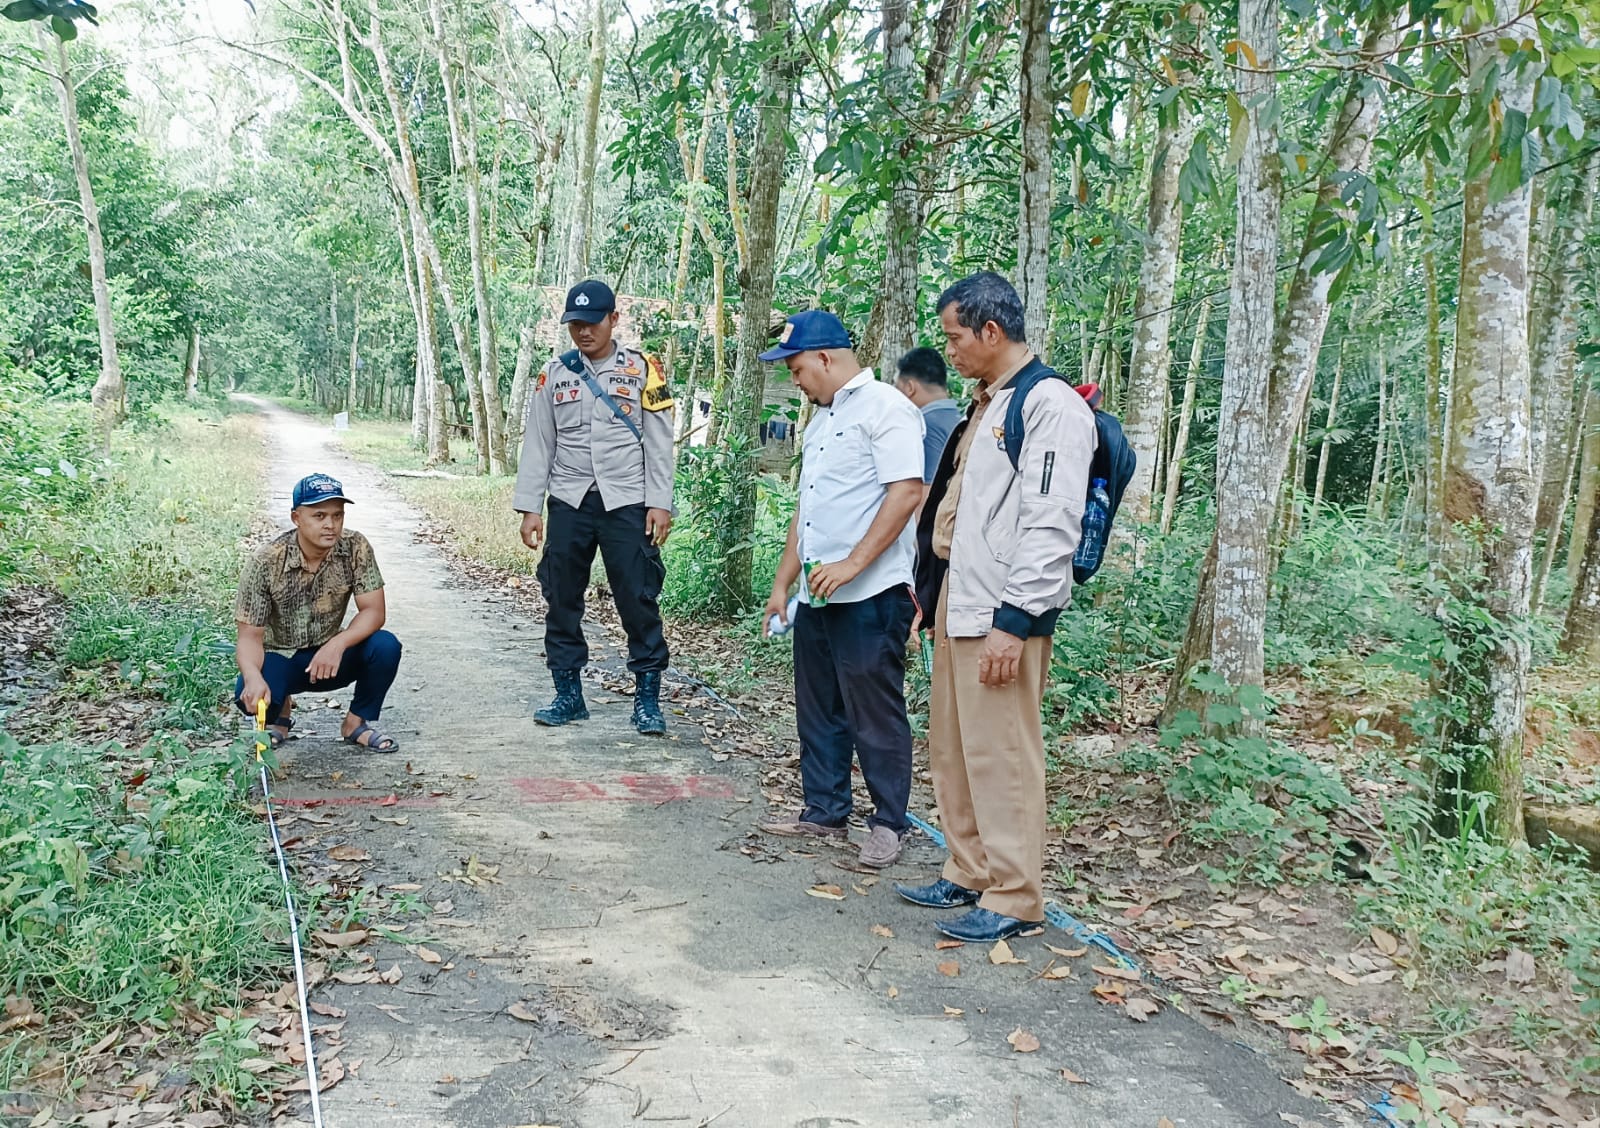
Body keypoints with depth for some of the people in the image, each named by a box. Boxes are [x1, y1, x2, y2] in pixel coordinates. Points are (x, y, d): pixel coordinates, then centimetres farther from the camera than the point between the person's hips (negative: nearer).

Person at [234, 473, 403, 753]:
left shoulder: (356, 548, -16)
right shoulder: (265, 562, -21)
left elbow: (374, 611, -17)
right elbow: (250, 636, -20)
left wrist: (338, 644, -37)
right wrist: (253, 677, -42)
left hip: (329, 655, 2)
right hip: (279, 658, -2)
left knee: (385, 646, -27)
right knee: (251, 694, -33)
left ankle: (358, 722, 0)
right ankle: (279, 711, 7)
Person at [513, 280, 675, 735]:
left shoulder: (642, 369, 1)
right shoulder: (554, 374, 8)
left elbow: (658, 442, 0)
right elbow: (538, 444, 8)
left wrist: (659, 503, -7)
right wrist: (530, 507, 2)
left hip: (627, 504, -3)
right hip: (568, 504, 3)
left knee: (639, 600, -3)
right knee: (562, 600, 7)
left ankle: (647, 700, 7)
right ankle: (568, 695, 19)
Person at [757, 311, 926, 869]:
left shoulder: (885, 407, -9)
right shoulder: (821, 420, 19)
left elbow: (906, 492, -20)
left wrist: (851, 564, -22)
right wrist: (782, 583, 19)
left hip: (870, 594, -9)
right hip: (817, 594, 9)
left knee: (875, 713, 0)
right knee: (818, 711, 15)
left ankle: (888, 824, 13)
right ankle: (824, 813, 27)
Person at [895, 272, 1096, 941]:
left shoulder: (1051, 405, -12)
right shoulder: (986, 405, 18)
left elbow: (1051, 526, -19)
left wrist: (1014, 620, -22)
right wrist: (930, 587, 20)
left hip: (1003, 613, -10)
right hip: (956, 602, 10)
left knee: (1000, 752, -3)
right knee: (953, 747, 15)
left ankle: (1015, 899, 10)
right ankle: (970, 874, 29)